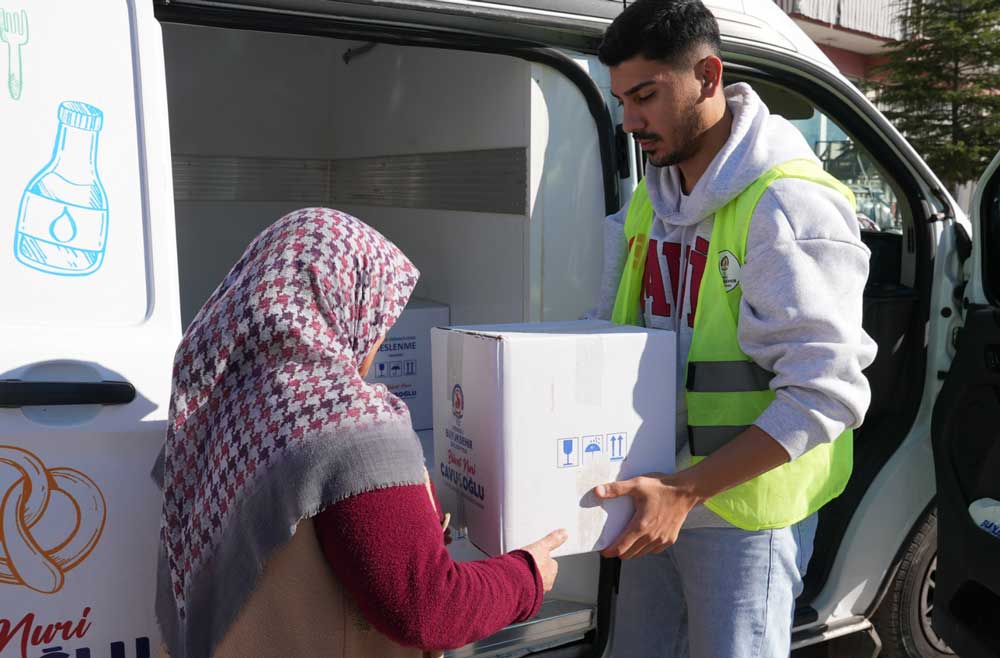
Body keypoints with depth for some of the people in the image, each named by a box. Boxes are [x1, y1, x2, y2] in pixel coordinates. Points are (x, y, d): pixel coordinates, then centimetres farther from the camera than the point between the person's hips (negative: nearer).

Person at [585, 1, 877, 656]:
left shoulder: (789, 204, -18)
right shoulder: (649, 199, 7)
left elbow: (824, 395, -23)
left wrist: (685, 491, -26)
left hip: (743, 509, -7)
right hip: (656, 499, 7)